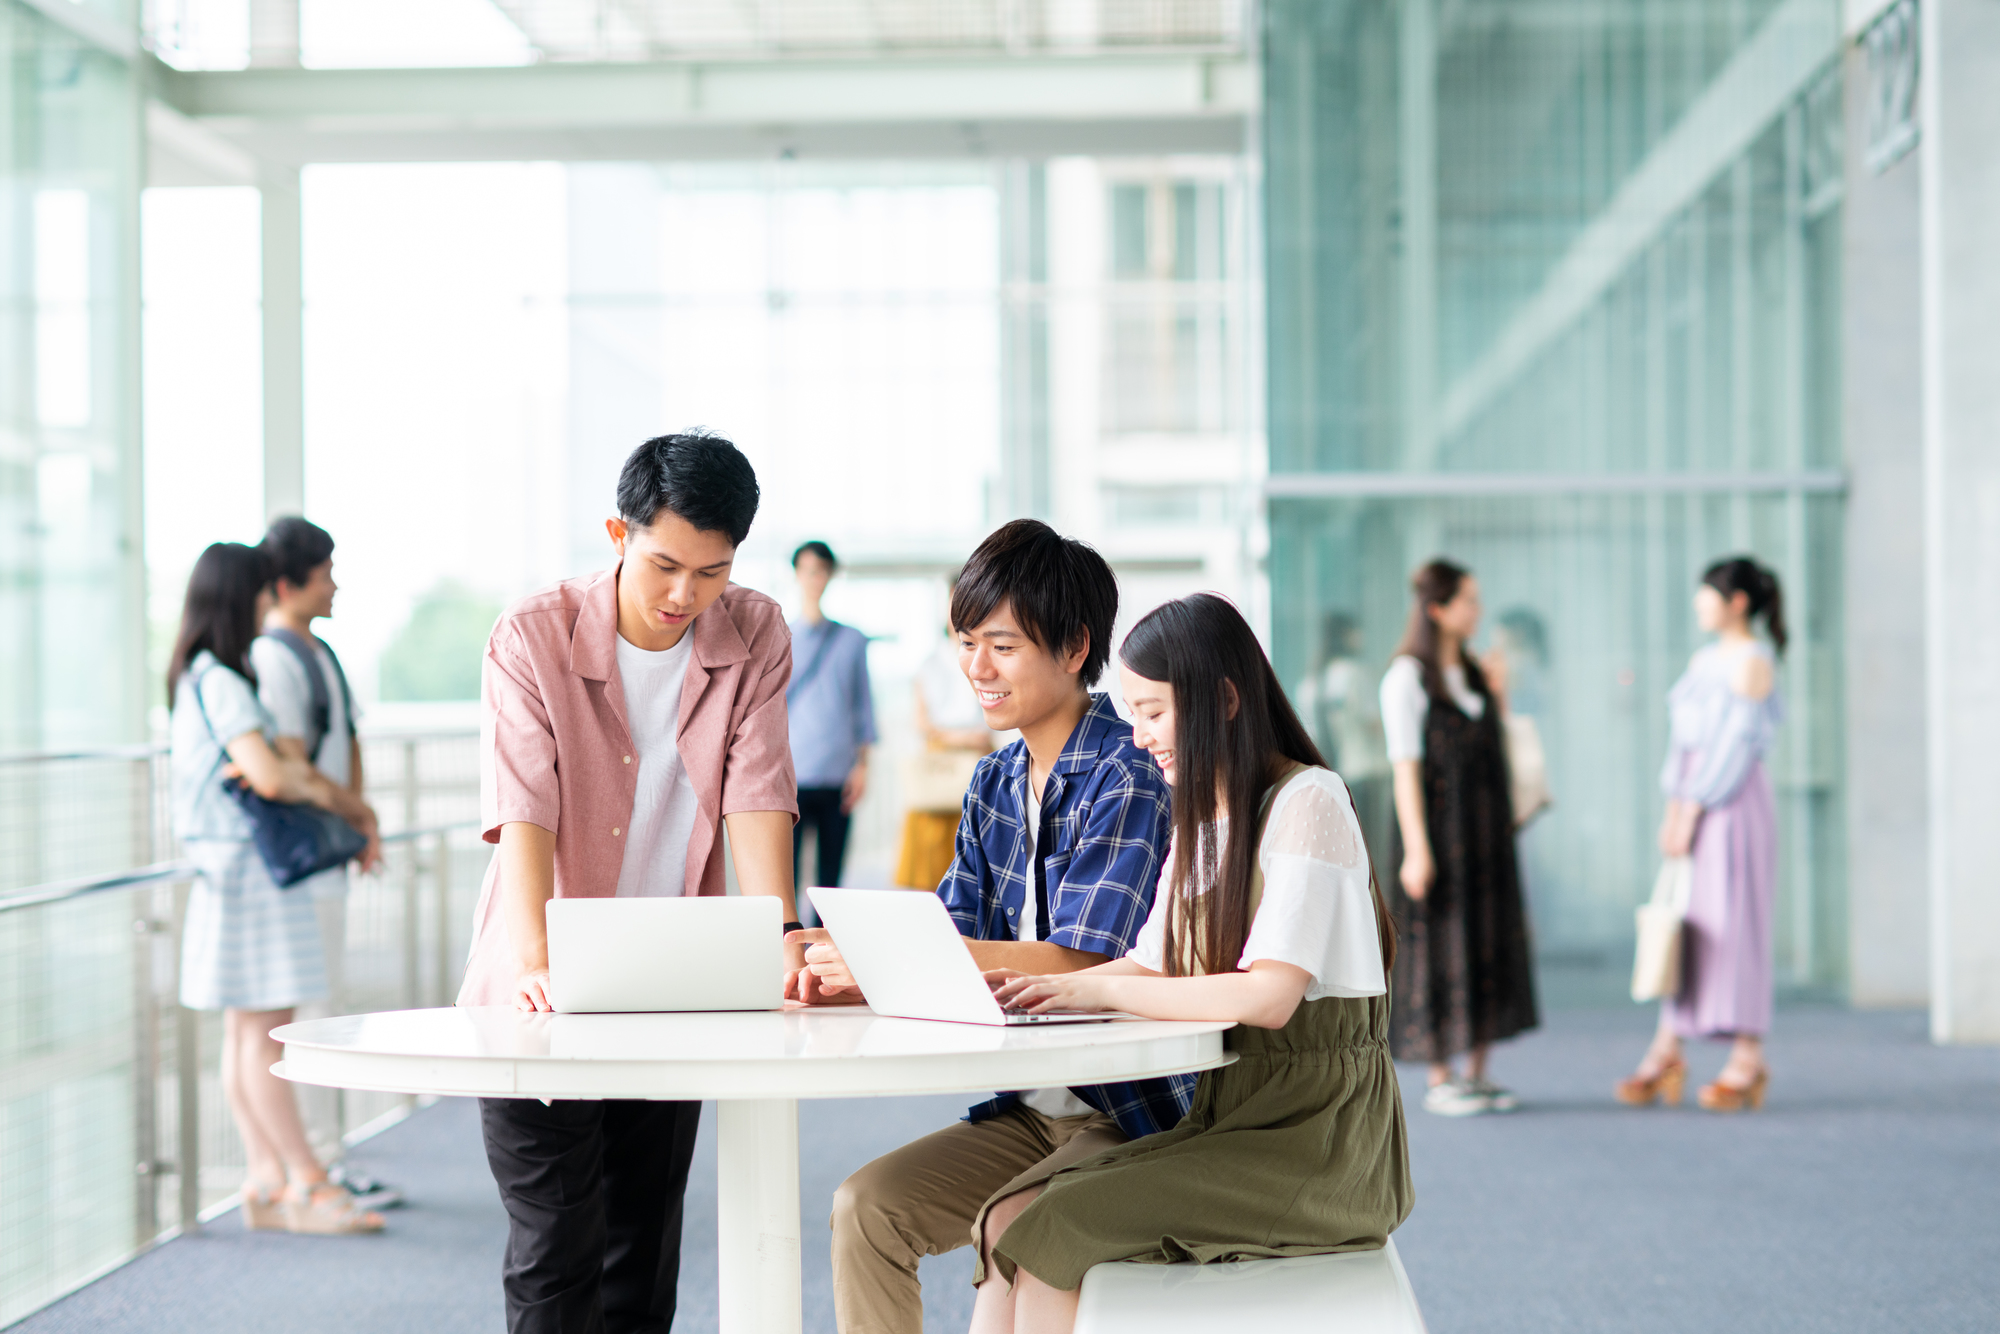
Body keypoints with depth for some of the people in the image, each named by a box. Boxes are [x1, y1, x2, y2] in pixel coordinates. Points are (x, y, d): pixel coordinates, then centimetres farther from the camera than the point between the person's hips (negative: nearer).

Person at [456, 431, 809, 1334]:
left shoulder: (755, 635, -2)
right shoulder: (533, 635, -12)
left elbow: (756, 795, -9)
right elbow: (522, 812, -21)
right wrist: (534, 964, -34)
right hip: (544, 993, -3)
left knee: (644, 1256, 8)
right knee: (556, 1252, -9)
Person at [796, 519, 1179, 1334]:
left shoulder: (1128, 781, -16)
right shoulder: (994, 785, 11)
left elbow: (1079, 965, -24)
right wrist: (841, 975, -16)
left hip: (1138, 1114, -8)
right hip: (1033, 1107, 8)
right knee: (866, 1205, -6)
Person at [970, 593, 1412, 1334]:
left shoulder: (1306, 803, -11)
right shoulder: (1201, 821, 18)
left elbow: (1269, 996, -20)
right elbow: (1151, 968, 17)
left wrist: (1103, 992, -15)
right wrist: (1047, 993, -2)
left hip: (1319, 1141, -8)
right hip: (1231, 1119, 8)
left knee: (1056, 1228, -19)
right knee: (1011, 1218, -10)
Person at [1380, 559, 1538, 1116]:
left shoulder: (1472, 671, 12)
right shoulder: (1408, 676, -8)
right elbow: (1405, 766, -13)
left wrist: (1499, 699, 3)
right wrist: (1416, 849, -19)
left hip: (1486, 829, 7)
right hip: (1439, 824, -7)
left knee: (1490, 944, 7)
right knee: (1439, 947, -3)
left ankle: (1477, 1074, 13)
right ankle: (1439, 1080, 3)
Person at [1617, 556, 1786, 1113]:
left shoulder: (1753, 663, -10)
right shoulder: (1704, 660, 15)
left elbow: (1735, 743, -15)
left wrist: (1693, 810, -16)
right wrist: (1673, 807, 6)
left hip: (1735, 801, -8)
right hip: (1697, 801, 8)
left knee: (1734, 924, -4)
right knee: (1687, 925, 7)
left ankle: (1748, 1060, 2)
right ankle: (1666, 1052, 8)